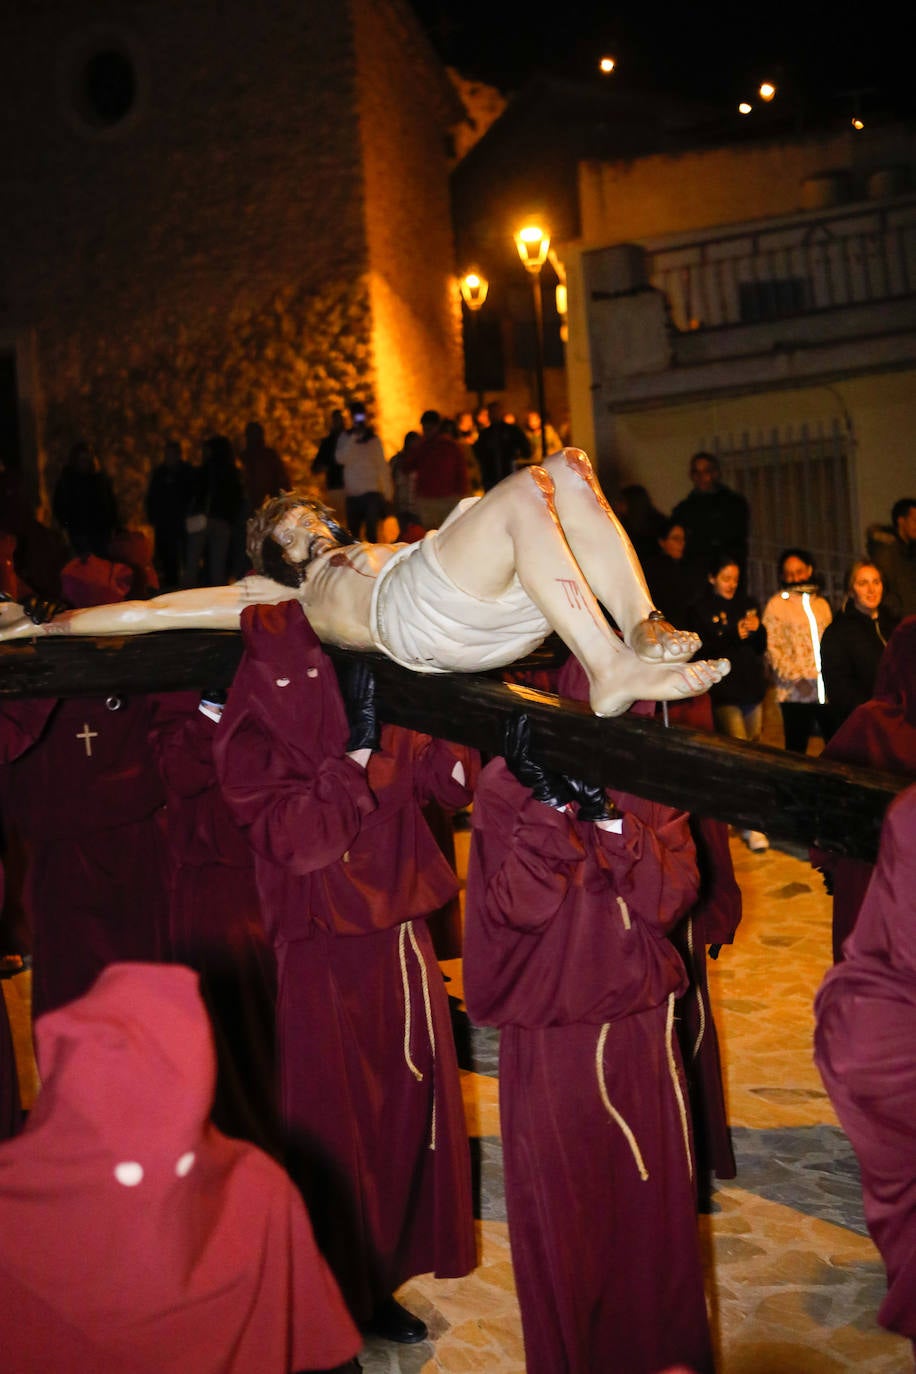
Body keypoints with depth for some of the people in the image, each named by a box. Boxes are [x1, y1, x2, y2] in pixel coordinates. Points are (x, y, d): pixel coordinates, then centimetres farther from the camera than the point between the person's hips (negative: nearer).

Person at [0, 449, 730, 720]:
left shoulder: (372, 553, 40)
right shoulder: (282, 593, 25)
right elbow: (158, 610, 24)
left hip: (504, 608, 6)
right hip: (421, 616, -6)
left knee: (567, 471, -12)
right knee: (527, 492, -26)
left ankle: (642, 627, -27)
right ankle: (610, 673, -36)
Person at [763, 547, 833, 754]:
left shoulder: (822, 604, 18)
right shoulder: (776, 604, 3)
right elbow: (773, 648, -4)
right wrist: (795, 678, -14)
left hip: (826, 690, 4)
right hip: (795, 693, -4)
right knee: (796, 748, 0)